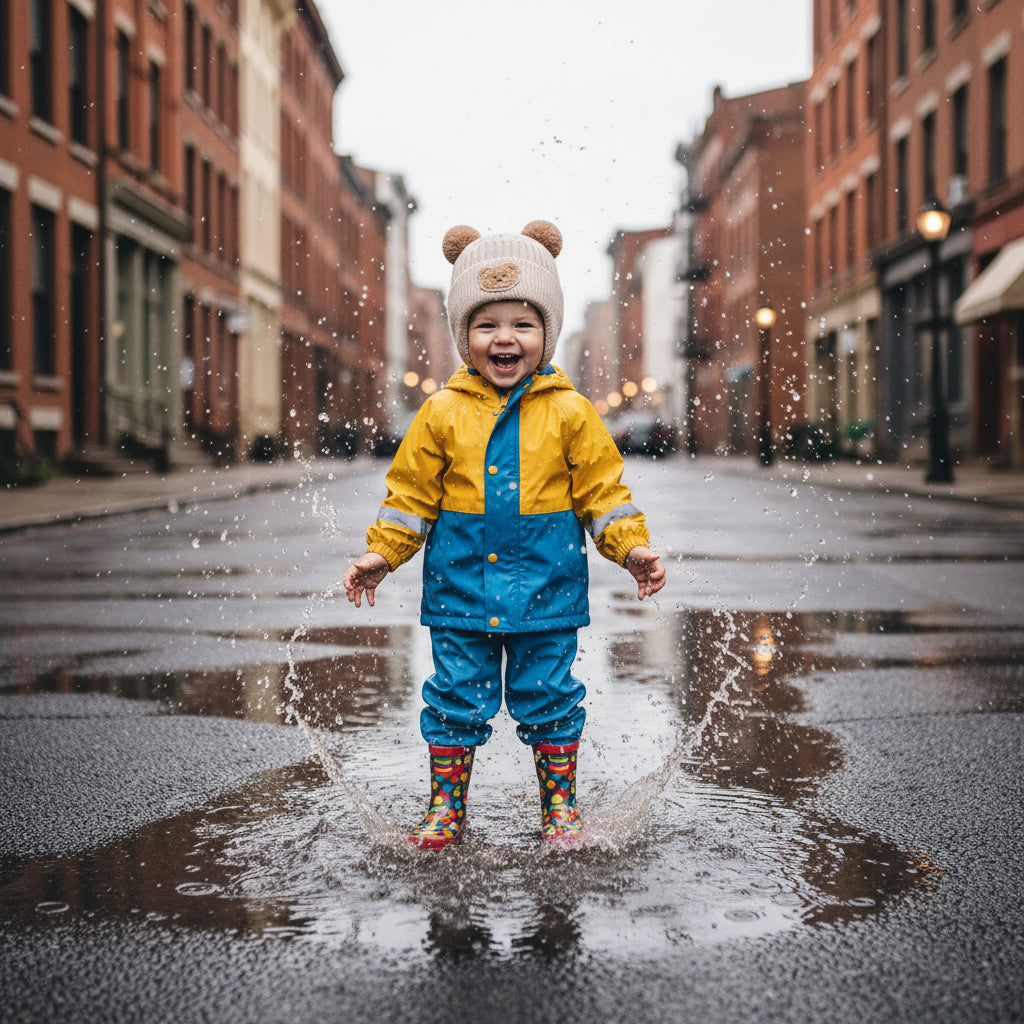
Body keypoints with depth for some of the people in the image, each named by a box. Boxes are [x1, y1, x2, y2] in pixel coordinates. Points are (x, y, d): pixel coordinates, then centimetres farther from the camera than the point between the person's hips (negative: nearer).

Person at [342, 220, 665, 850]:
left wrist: (632, 547, -6)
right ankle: (447, 807, 21)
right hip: (461, 582, 1)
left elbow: (602, 489, 3)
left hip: (546, 585, -1)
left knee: (549, 697, 7)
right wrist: (383, 553, 1)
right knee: (457, 698, 6)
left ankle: (560, 805, 23)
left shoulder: (569, 412, -1)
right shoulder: (443, 412, 0)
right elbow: (412, 491, 6)